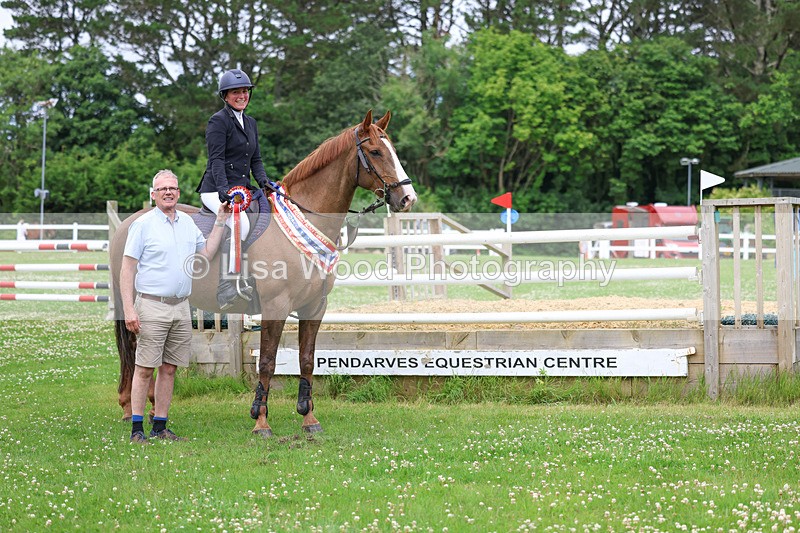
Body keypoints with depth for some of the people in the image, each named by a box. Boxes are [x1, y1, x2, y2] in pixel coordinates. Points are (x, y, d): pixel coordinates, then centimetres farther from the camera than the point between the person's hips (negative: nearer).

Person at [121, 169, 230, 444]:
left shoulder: (188, 222, 14)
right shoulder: (143, 224, -5)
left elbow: (206, 253, 23)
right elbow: (127, 268, -7)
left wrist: (220, 222, 17)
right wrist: (129, 309, -15)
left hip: (181, 307, 6)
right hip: (151, 306, -6)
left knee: (169, 369, 7)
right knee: (145, 369, -5)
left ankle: (160, 427, 13)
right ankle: (136, 429, -2)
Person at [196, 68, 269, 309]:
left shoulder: (251, 123, 18)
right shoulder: (218, 121, -6)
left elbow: (255, 159, 18)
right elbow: (216, 160, -15)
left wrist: (263, 181, -2)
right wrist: (223, 189, -27)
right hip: (216, 191, -8)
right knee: (241, 223, -32)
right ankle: (227, 283, -31)